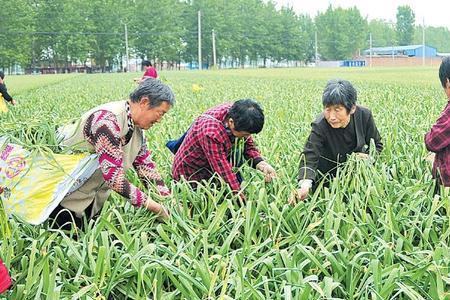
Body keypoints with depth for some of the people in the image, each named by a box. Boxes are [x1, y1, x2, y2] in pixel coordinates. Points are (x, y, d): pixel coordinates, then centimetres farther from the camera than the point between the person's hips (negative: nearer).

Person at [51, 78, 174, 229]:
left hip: (92, 194, 8)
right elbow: (113, 175, -35)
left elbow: (146, 166, 3)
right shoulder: (108, 119, -30)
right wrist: (151, 204, -33)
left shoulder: (137, 127, -1)